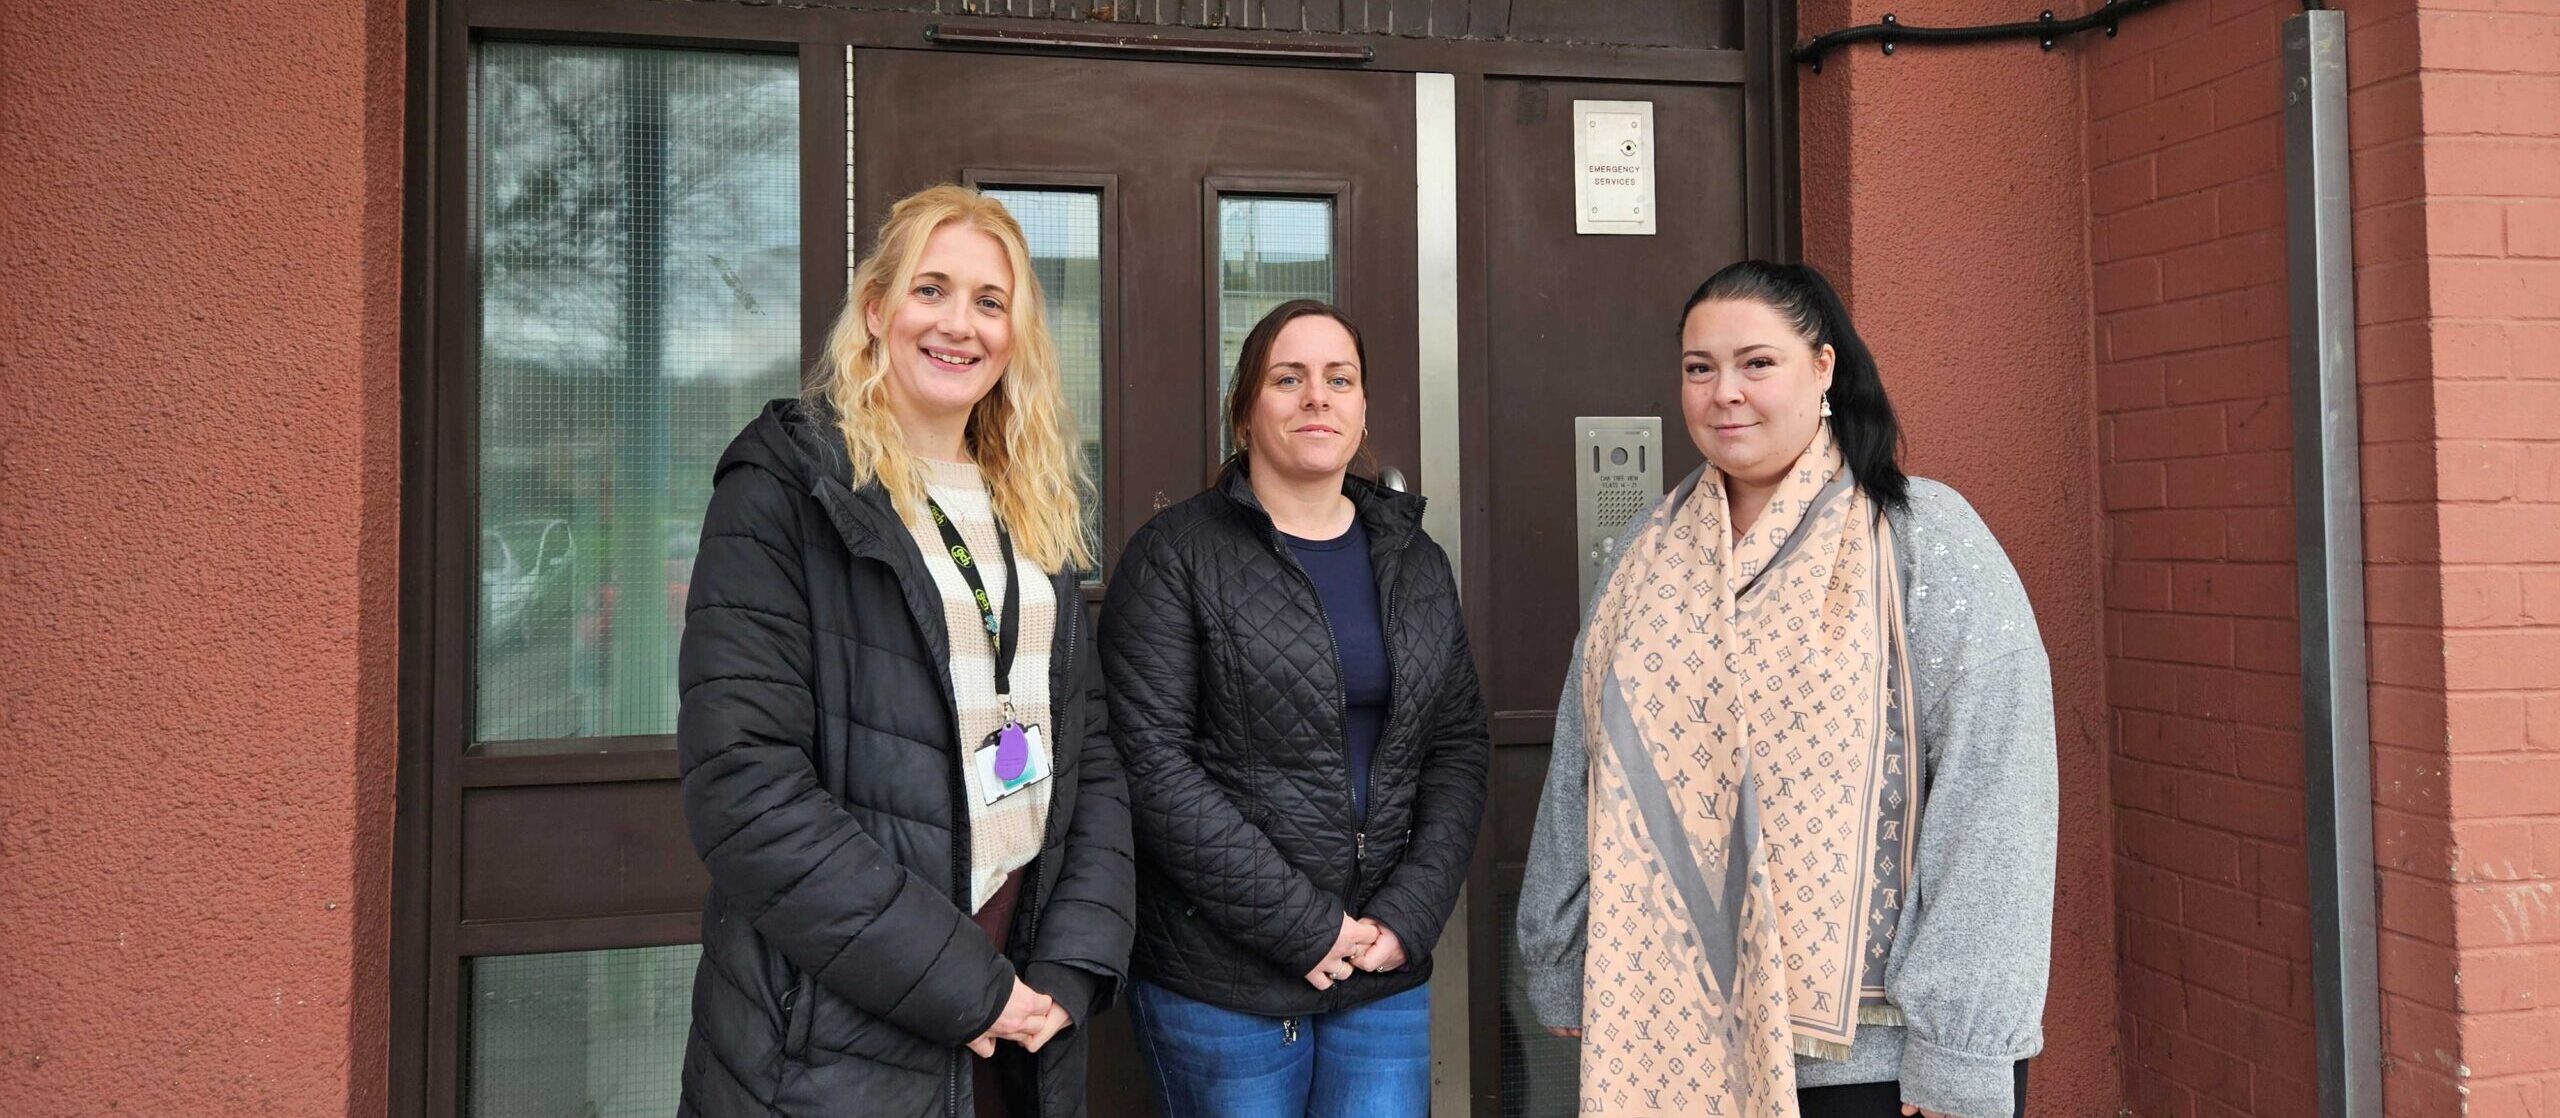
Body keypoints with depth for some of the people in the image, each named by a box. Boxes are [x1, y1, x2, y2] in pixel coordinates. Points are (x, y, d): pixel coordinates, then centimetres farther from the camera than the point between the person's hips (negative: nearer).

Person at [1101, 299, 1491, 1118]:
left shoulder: (1415, 562, 10)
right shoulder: (1176, 555, -5)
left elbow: (1460, 746, 8)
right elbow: (1153, 764, -13)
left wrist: (1409, 914, -6)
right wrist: (1304, 924, -15)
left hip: (1388, 975, 4)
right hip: (1219, 981, -4)